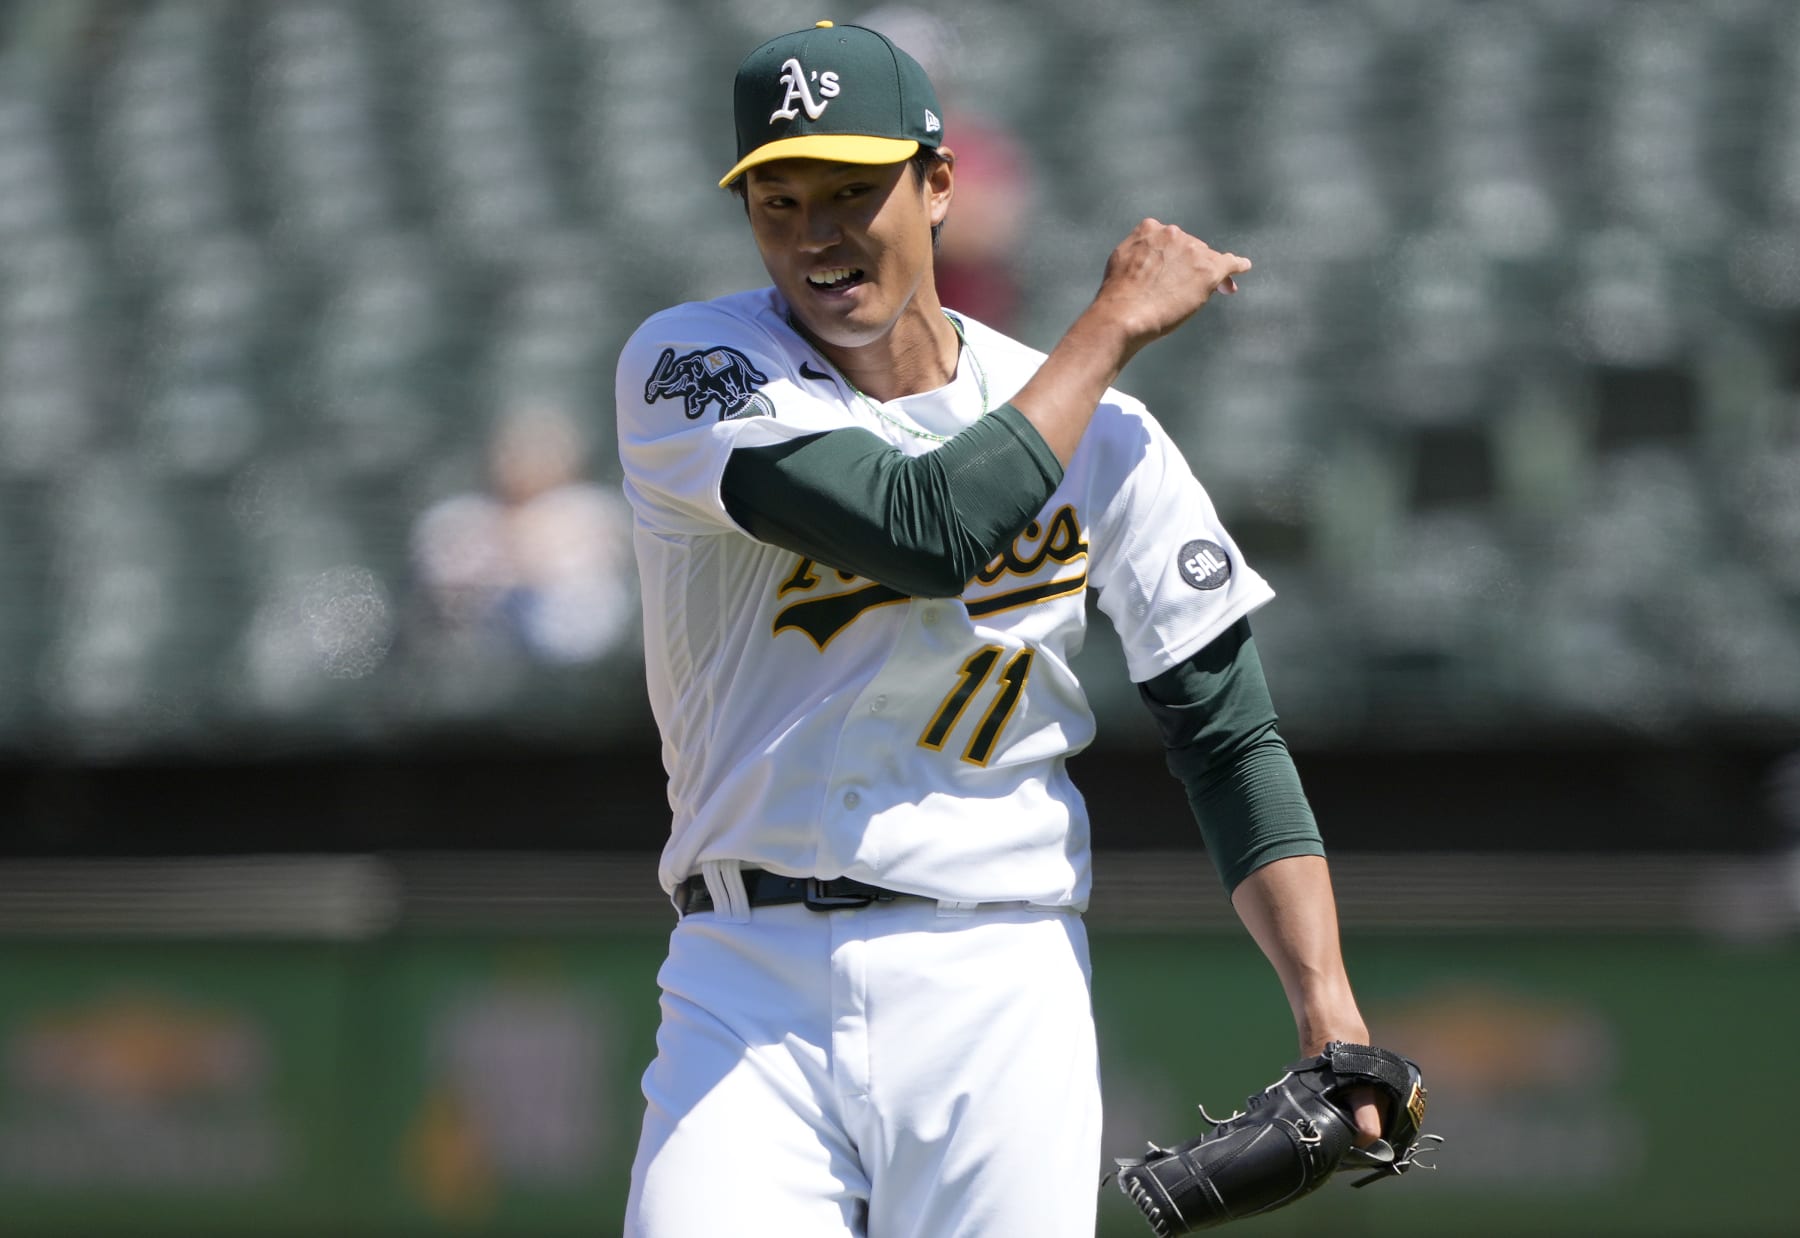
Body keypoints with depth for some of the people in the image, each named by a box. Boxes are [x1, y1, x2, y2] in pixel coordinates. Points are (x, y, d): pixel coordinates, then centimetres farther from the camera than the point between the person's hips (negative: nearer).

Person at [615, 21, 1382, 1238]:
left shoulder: (1101, 433, 5)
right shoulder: (687, 371, -3)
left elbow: (1231, 735, 3)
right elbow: (927, 529, -18)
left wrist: (1330, 1013, -10)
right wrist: (1113, 321, -5)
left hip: (999, 999, 1)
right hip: (748, 993, -1)